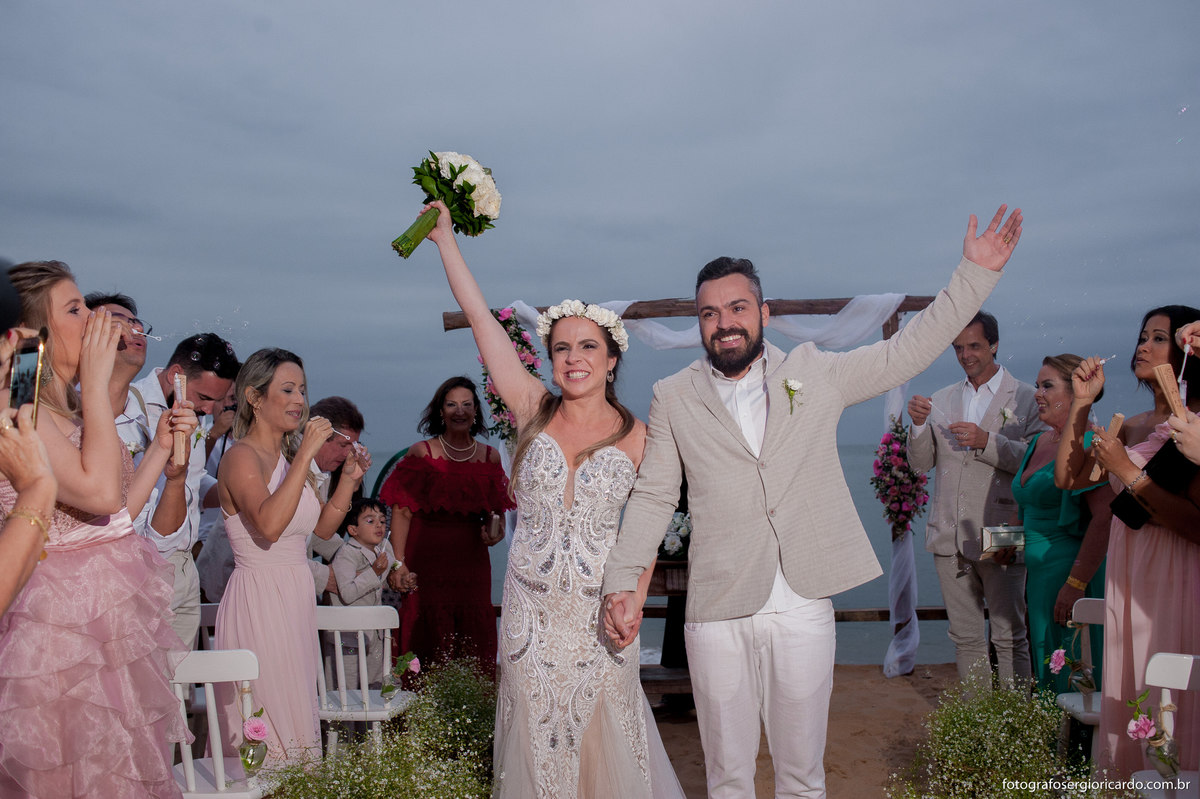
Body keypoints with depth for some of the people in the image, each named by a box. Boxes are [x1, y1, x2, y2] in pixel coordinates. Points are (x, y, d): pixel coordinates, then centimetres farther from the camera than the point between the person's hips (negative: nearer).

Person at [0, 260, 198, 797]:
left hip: (115, 617, 9)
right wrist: (96, 380, -20)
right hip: (67, 617, -9)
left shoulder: (70, 408, 13)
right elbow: (101, 492, -27)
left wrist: (163, 446, 9)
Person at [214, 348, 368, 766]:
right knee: (267, 727, -2)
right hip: (259, 599, -8)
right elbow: (269, 525, -29)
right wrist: (306, 455, -27)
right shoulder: (241, 456, -12)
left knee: (298, 716, 13)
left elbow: (323, 527, 17)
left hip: (297, 597, 8)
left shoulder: (290, 457, 12)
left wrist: (350, 479, 4)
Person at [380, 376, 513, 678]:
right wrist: (399, 563, -12)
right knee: (427, 641, -1)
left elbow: (496, 511, 17)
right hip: (426, 560, -2)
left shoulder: (490, 456, 9)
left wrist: (494, 531, -4)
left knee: (474, 640, 4)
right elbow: (402, 511, -4)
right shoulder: (421, 453, 0)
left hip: (472, 562, 3)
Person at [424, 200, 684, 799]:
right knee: (537, 742, 11)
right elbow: (478, 315, -3)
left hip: (598, 610, -1)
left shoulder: (635, 435, -3)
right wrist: (445, 237, -2)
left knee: (604, 739, 10)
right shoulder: (532, 409, -1)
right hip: (530, 609, 1)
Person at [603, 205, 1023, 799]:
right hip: (717, 615, 0)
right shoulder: (673, 399, 5)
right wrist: (622, 581, -4)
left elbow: (909, 350, 7)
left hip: (803, 611, 0)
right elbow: (652, 496, 5)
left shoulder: (816, 374, 5)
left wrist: (977, 272, 3)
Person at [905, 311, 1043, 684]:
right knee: (965, 637, 12)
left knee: (1009, 636, 0)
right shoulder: (941, 400, 14)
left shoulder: (1025, 397, 1)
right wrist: (919, 425, -7)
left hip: (1000, 538, -4)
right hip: (950, 537, 4)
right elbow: (920, 463, 10)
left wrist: (986, 441, -20)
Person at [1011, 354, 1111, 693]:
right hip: (1038, 575, 9)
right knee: (1046, 678, 15)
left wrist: (1075, 584, -25)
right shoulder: (1040, 442, 13)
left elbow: (1104, 519, -23)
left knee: (1071, 682, -1)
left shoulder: (1087, 443, -15)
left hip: (1073, 575, -9)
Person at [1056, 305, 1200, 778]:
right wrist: (1082, 404, 5)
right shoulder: (1132, 428, 12)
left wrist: (1128, 472, -17)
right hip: (1126, 581, 7)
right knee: (1128, 716, 13)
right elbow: (1067, 478, 9)